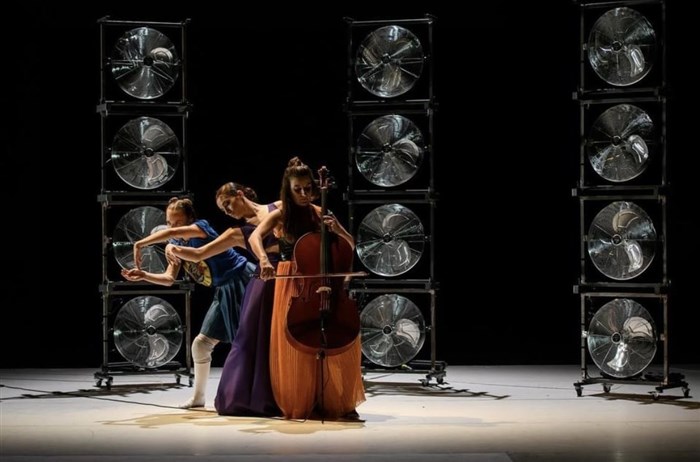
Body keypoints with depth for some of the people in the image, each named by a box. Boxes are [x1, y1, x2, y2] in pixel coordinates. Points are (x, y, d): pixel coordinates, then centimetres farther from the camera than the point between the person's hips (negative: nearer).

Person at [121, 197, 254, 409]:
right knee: (201, 343, 10)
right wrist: (143, 275, -10)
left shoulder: (201, 226, -16)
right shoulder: (176, 245, 7)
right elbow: (169, 278, 4)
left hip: (242, 283, -8)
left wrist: (140, 244, -28)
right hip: (223, 292, 8)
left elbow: (173, 233, -34)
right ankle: (198, 397, 24)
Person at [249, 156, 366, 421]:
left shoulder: (320, 214, 8)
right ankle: (301, 404, 7)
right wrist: (263, 259, -38)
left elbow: (350, 246, 9)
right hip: (291, 284, -2)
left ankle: (340, 402, 3)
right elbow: (256, 236, -18)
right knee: (297, 343, -8)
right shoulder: (281, 216, 0)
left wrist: (337, 230, -13)